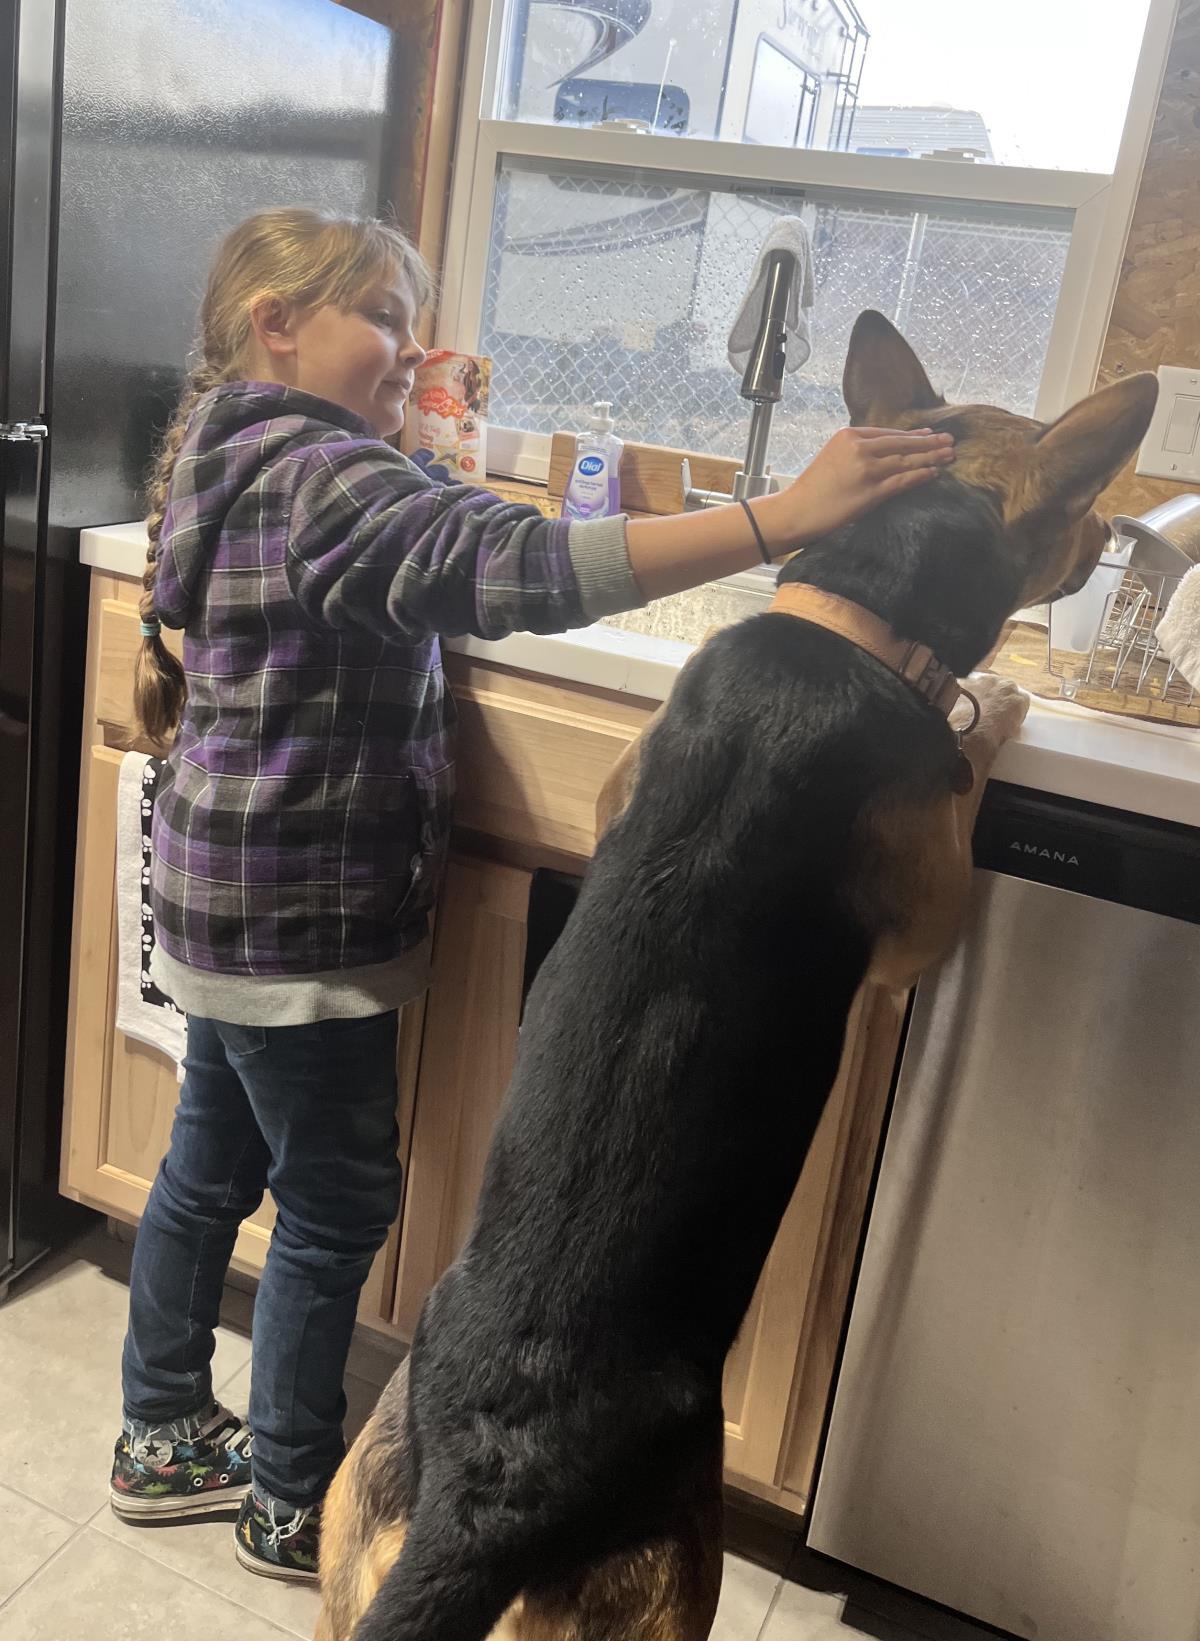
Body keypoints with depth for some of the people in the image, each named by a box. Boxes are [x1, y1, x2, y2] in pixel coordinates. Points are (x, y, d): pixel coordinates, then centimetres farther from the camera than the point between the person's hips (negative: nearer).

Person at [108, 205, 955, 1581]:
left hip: (230, 901, 10)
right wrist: (778, 518, -42)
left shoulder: (243, 462, 10)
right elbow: (510, 569, -38)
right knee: (337, 1208, 6)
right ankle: (291, 1506, 26)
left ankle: (165, 1440, 40)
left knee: (211, 1168, 21)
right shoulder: (320, 477, -22)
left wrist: (397, 432, 15)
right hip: (301, 922, -10)